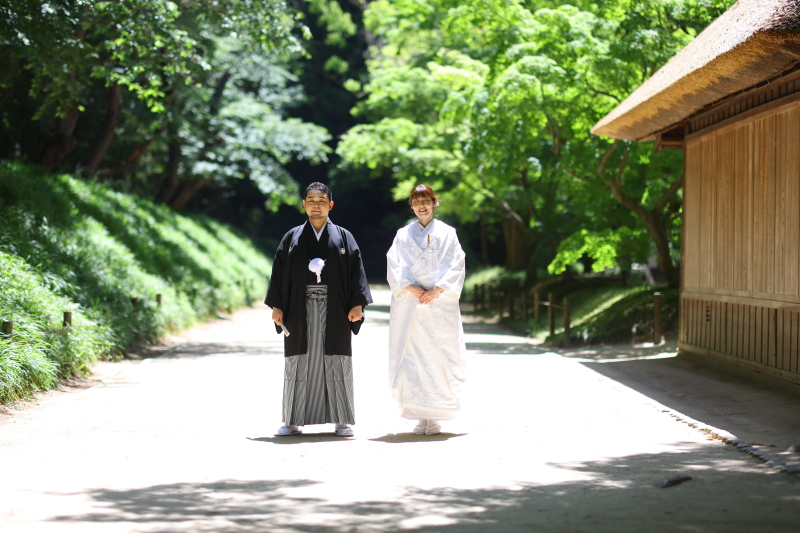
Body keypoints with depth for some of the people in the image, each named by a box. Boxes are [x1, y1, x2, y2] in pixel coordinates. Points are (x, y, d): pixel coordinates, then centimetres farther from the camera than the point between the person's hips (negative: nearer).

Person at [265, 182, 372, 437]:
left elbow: (356, 270, 3)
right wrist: (277, 306, -1)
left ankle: (342, 420, 5)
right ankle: (294, 421, 6)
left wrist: (357, 303, -7)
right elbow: (279, 272, 7)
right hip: (300, 309, 1)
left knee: (336, 365, 0)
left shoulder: (343, 237, 7)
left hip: (334, 310, -1)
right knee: (299, 364, 2)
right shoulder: (292, 238, 9)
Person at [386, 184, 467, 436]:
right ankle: (420, 416, -3)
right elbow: (394, 266, 4)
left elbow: (455, 266, 2)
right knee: (411, 358, -6)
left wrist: (437, 290, -11)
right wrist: (412, 288, -12)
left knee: (438, 358, -6)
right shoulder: (403, 235, 13)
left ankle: (434, 417, -2)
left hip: (440, 304, -1)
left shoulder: (447, 233, 10)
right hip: (409, 304, 1)